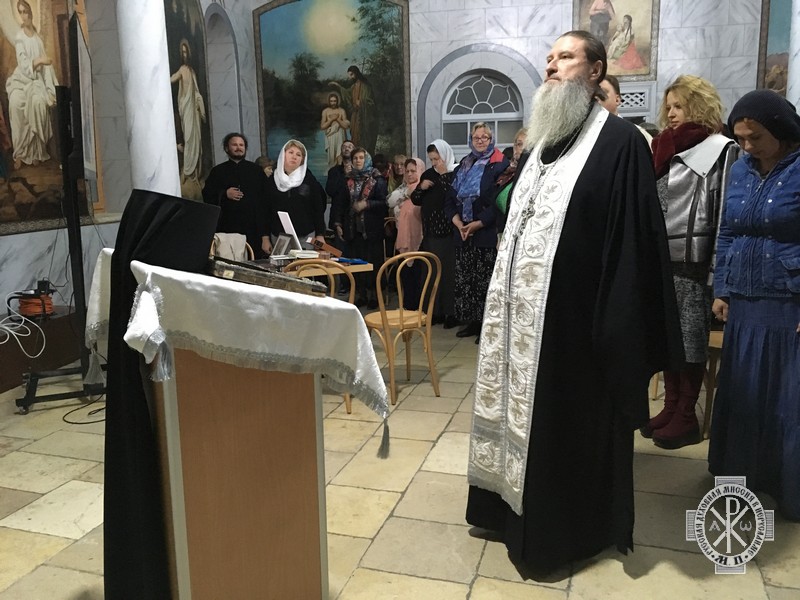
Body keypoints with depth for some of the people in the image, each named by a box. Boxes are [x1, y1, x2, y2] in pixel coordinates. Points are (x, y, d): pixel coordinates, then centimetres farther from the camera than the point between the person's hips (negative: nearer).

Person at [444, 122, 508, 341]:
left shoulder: (500, 165, -3)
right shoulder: (462, 167, 16)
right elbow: (450, 199, 13)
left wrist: (478, 224, -16)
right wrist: (457, 222, -4)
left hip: (487, 232, -6)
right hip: (463, 232, 6)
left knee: (485, 280, -4)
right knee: (464, 279, 8)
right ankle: (472, 321, 18)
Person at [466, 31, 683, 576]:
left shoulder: (619, 141, -10)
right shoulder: (543, 142, 14)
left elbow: (633, 240, -15)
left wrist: (619, 324, -19)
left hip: (573, 315, -8)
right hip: (524, 310, 8)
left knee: (568, 423, 5)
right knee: (525, 412, 17)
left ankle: (564, 528, 24)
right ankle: (516, 507, 35)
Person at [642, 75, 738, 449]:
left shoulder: (721, 150, -6)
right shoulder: (665, 151, 15)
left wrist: (717, 270, -16)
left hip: (693, 261, -7)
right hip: (662, 258, 7)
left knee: (690, 338, 0)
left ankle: (686, 417, 11)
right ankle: (670, 408, 23)